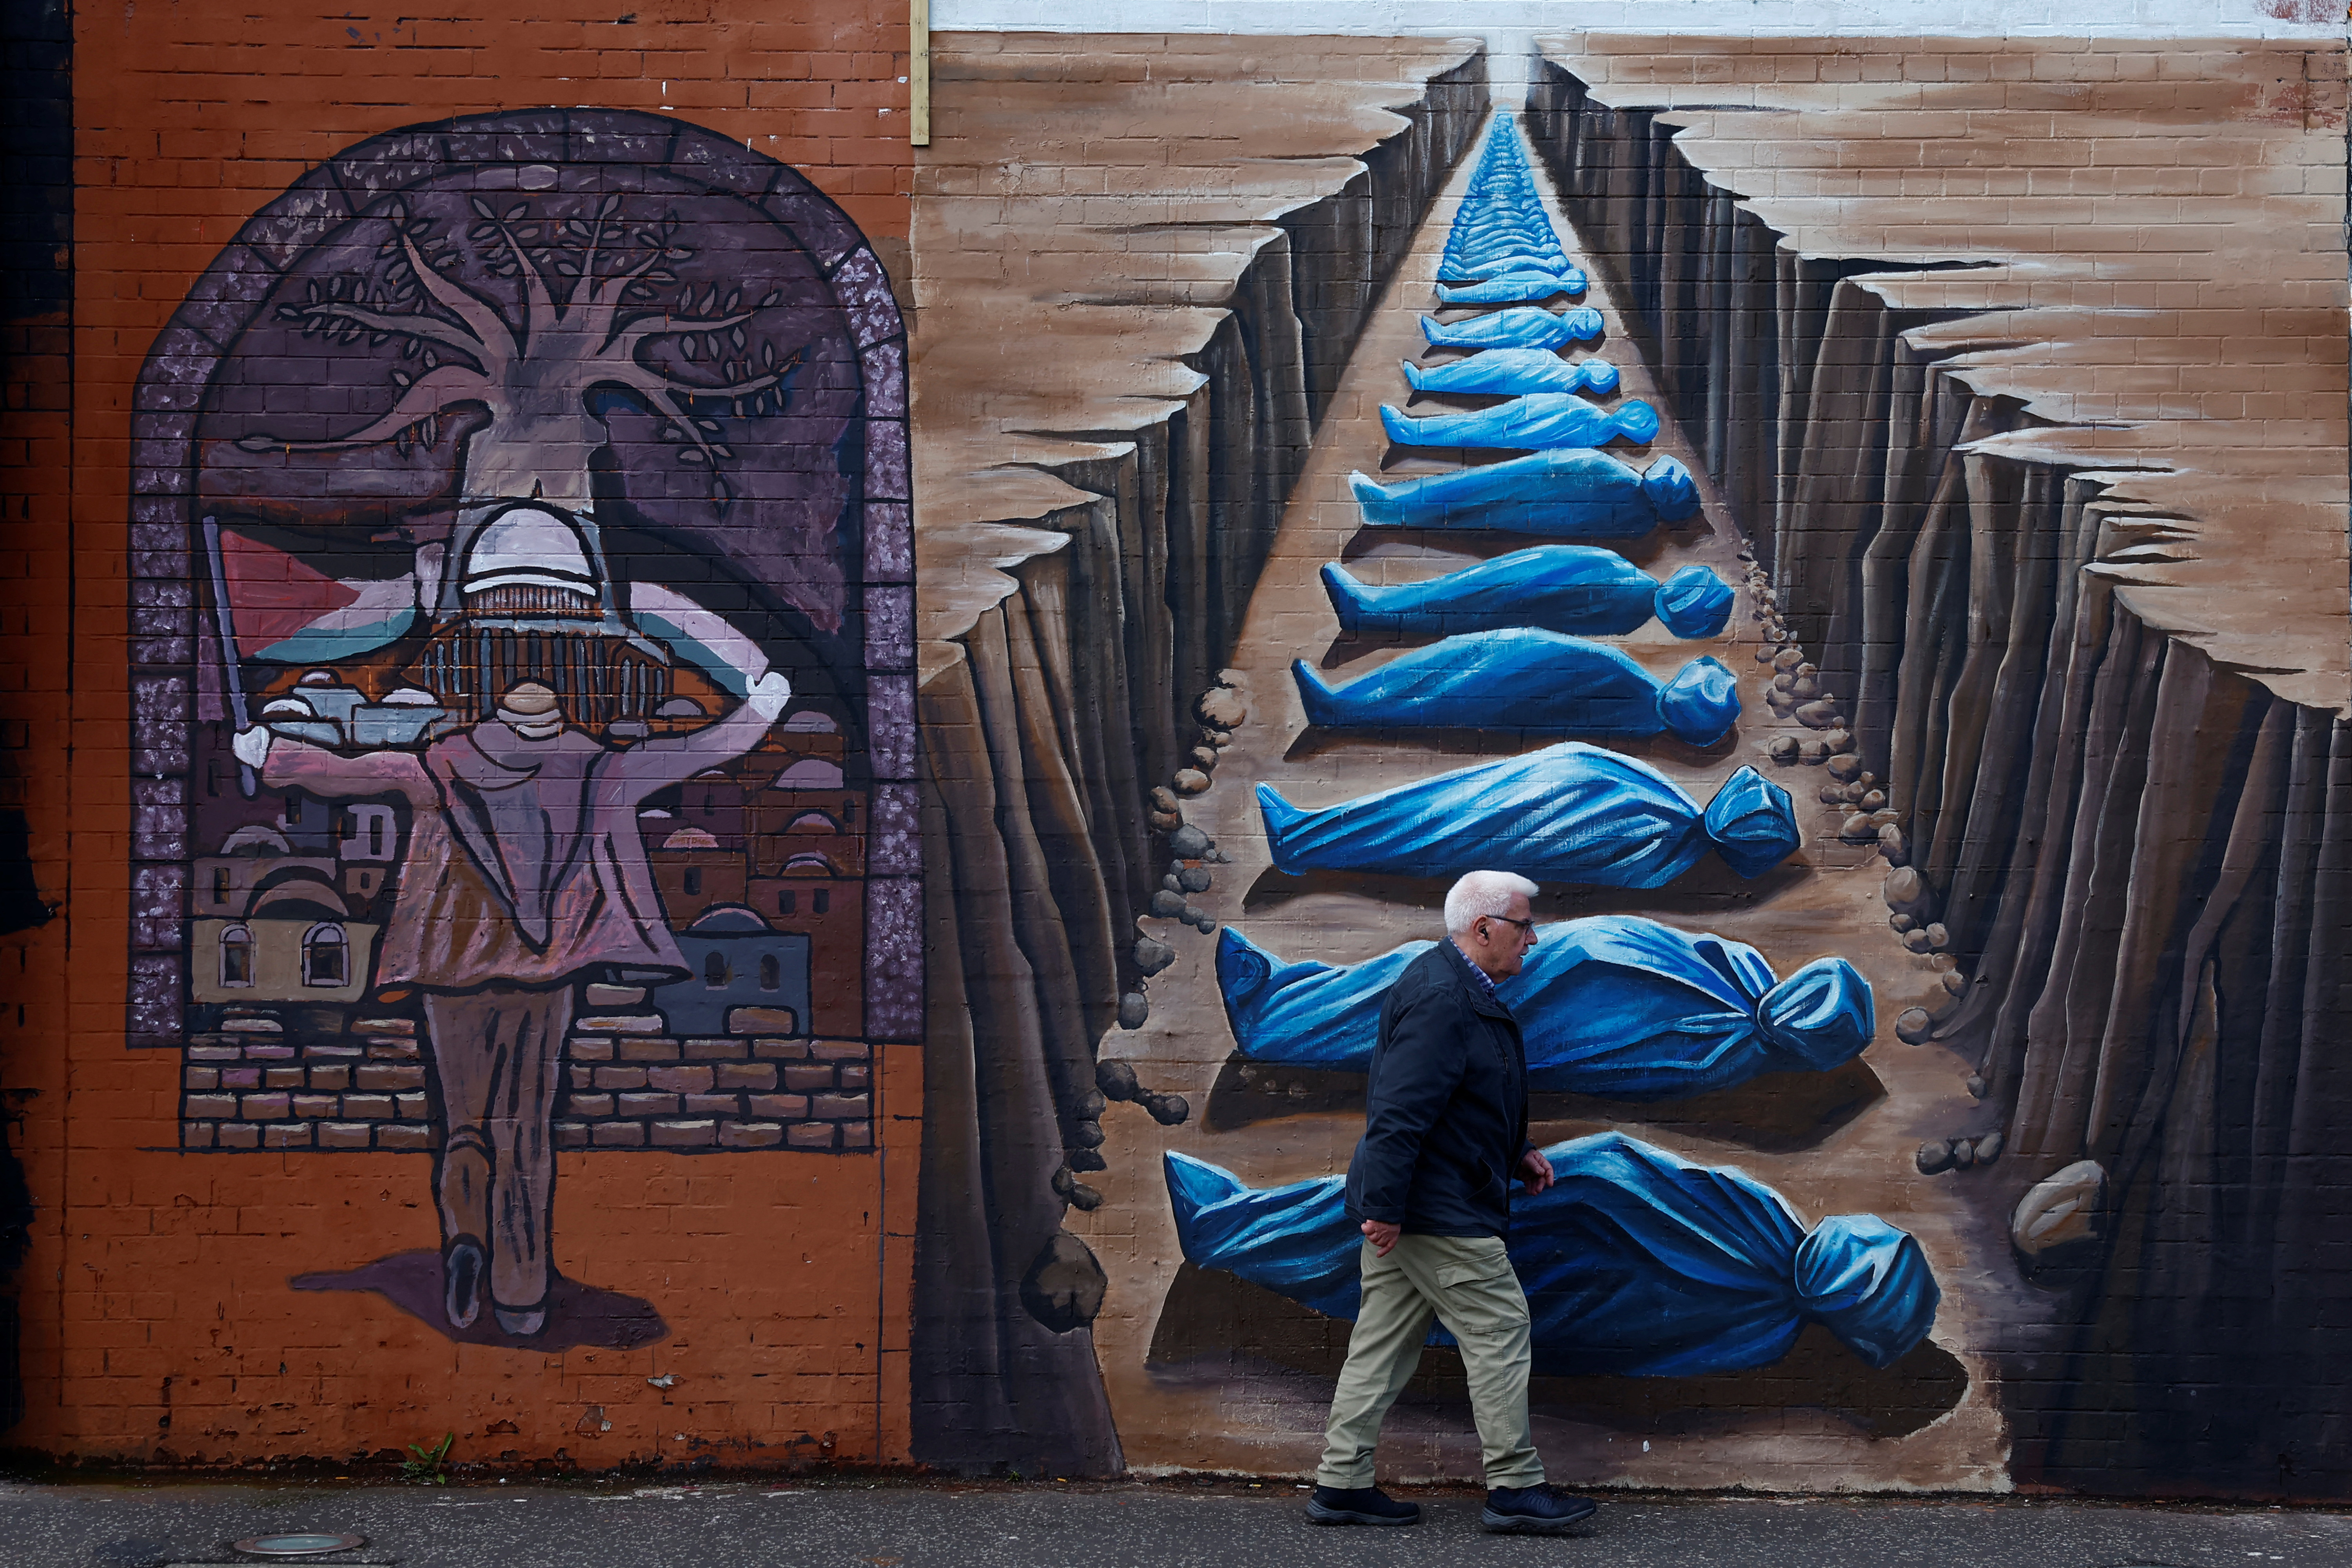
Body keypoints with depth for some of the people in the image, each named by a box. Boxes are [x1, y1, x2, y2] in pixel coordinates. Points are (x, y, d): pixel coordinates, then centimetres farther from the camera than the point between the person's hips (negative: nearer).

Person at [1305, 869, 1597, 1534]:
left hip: (1403, 1206, 11)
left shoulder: (1457, 988, 15)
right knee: (1499, 1331, -3)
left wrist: (1516, 1154, 20)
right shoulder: (1441, 1000, -20)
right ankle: (1515, 1488, 3)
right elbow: (1399, 1111, -25)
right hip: (1440, 1214, -11)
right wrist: (1385, 1206, -24)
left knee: (1384, 1341, 11)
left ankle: (1342, 1485, 14)